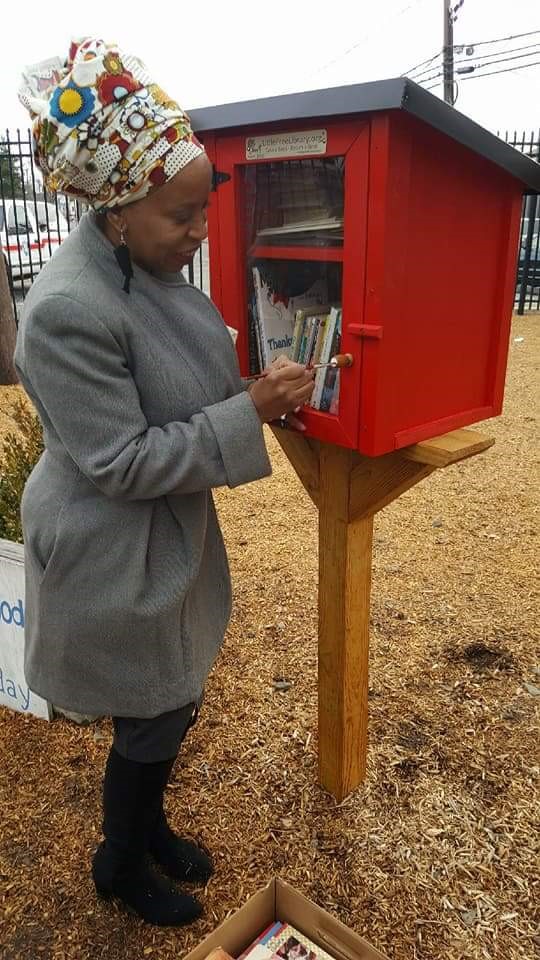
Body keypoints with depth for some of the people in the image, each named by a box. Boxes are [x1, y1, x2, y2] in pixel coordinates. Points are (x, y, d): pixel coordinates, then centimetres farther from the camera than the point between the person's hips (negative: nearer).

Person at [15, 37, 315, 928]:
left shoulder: (146, 267, -1)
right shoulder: (69, 310, -29)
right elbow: (123, 463, -26)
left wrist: (259, 391, -4)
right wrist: (249, 413, -25)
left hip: (170, 538, 8)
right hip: (118, 562, -8)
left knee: (171, 705, 24)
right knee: (152, 721, 13)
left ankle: (149, 826, 53)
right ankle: (121, 868, 44)